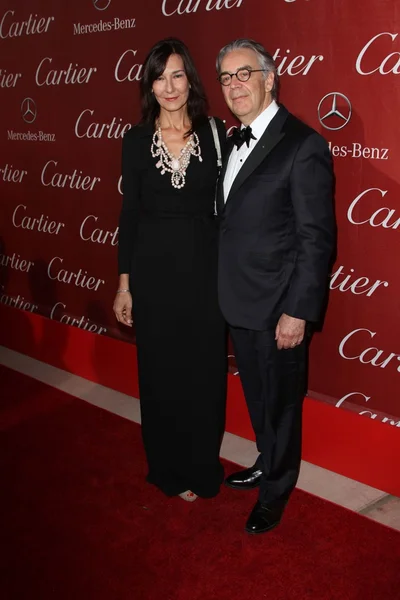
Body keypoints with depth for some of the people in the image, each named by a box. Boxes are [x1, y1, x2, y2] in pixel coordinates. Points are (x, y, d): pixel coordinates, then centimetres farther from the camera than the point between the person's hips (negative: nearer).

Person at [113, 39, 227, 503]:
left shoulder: (214, 132, -1)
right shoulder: (136, 140, 0)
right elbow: (130, 212, 2)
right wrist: (124, 284, 1)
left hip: (205, 267, 0)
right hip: (154, 269, 0)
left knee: (205, 372, 9)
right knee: (161, 372, 11)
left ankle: (202, 468, 30)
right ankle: (169, 470, 31)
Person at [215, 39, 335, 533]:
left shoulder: (302, 146, -17)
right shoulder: (235, 142, 9)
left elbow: (316, 238, -18)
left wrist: (298, 311, -19)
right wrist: (225, 290, 11)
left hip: (277, 308, -7)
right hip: (238, 303, 7)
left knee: (280, 401, 12)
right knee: (256, 395, 24)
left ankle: (275, 493, 33)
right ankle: (267, 463, 47)